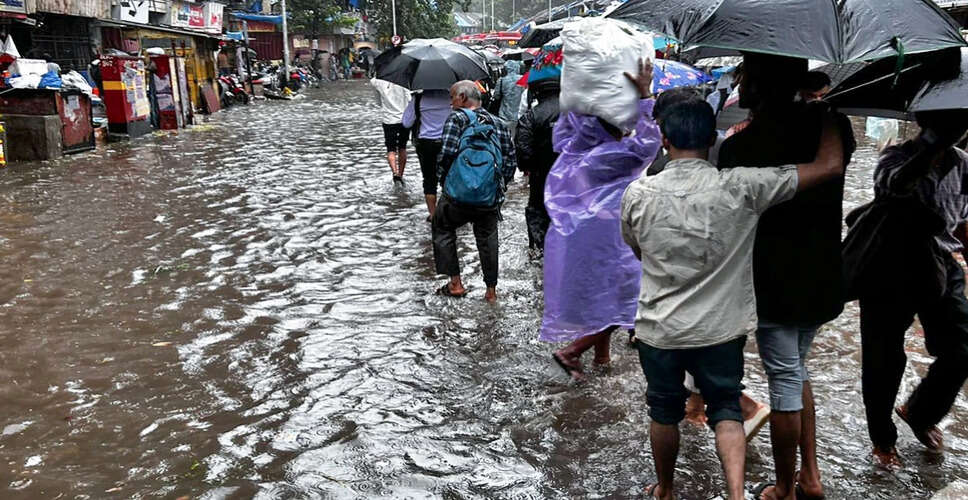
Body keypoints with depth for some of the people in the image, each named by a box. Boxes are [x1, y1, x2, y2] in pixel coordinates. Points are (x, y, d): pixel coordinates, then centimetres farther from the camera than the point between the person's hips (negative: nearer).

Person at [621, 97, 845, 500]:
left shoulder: (637, 194, -11)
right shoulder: (740, 187, -16)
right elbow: (830, 165, -12)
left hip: (658, 330, 1)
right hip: (720, 331, -1)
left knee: (664, 413, 21)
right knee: (726, 411, 18)